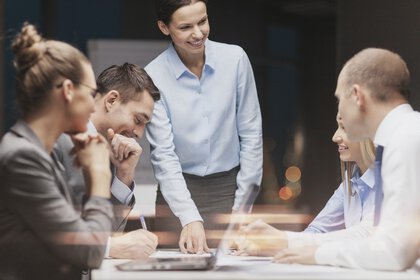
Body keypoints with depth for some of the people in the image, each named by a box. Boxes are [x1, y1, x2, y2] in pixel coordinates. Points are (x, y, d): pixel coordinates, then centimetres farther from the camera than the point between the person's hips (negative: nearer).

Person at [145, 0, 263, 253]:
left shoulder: (235, 59, -5)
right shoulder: (153, 77, -10)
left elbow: (251, 134, 1)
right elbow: (164, 155, -11)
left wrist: (243, 204, -1)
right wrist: (190, 219, -21)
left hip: (229, 187, 1)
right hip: (179, 188, -1)